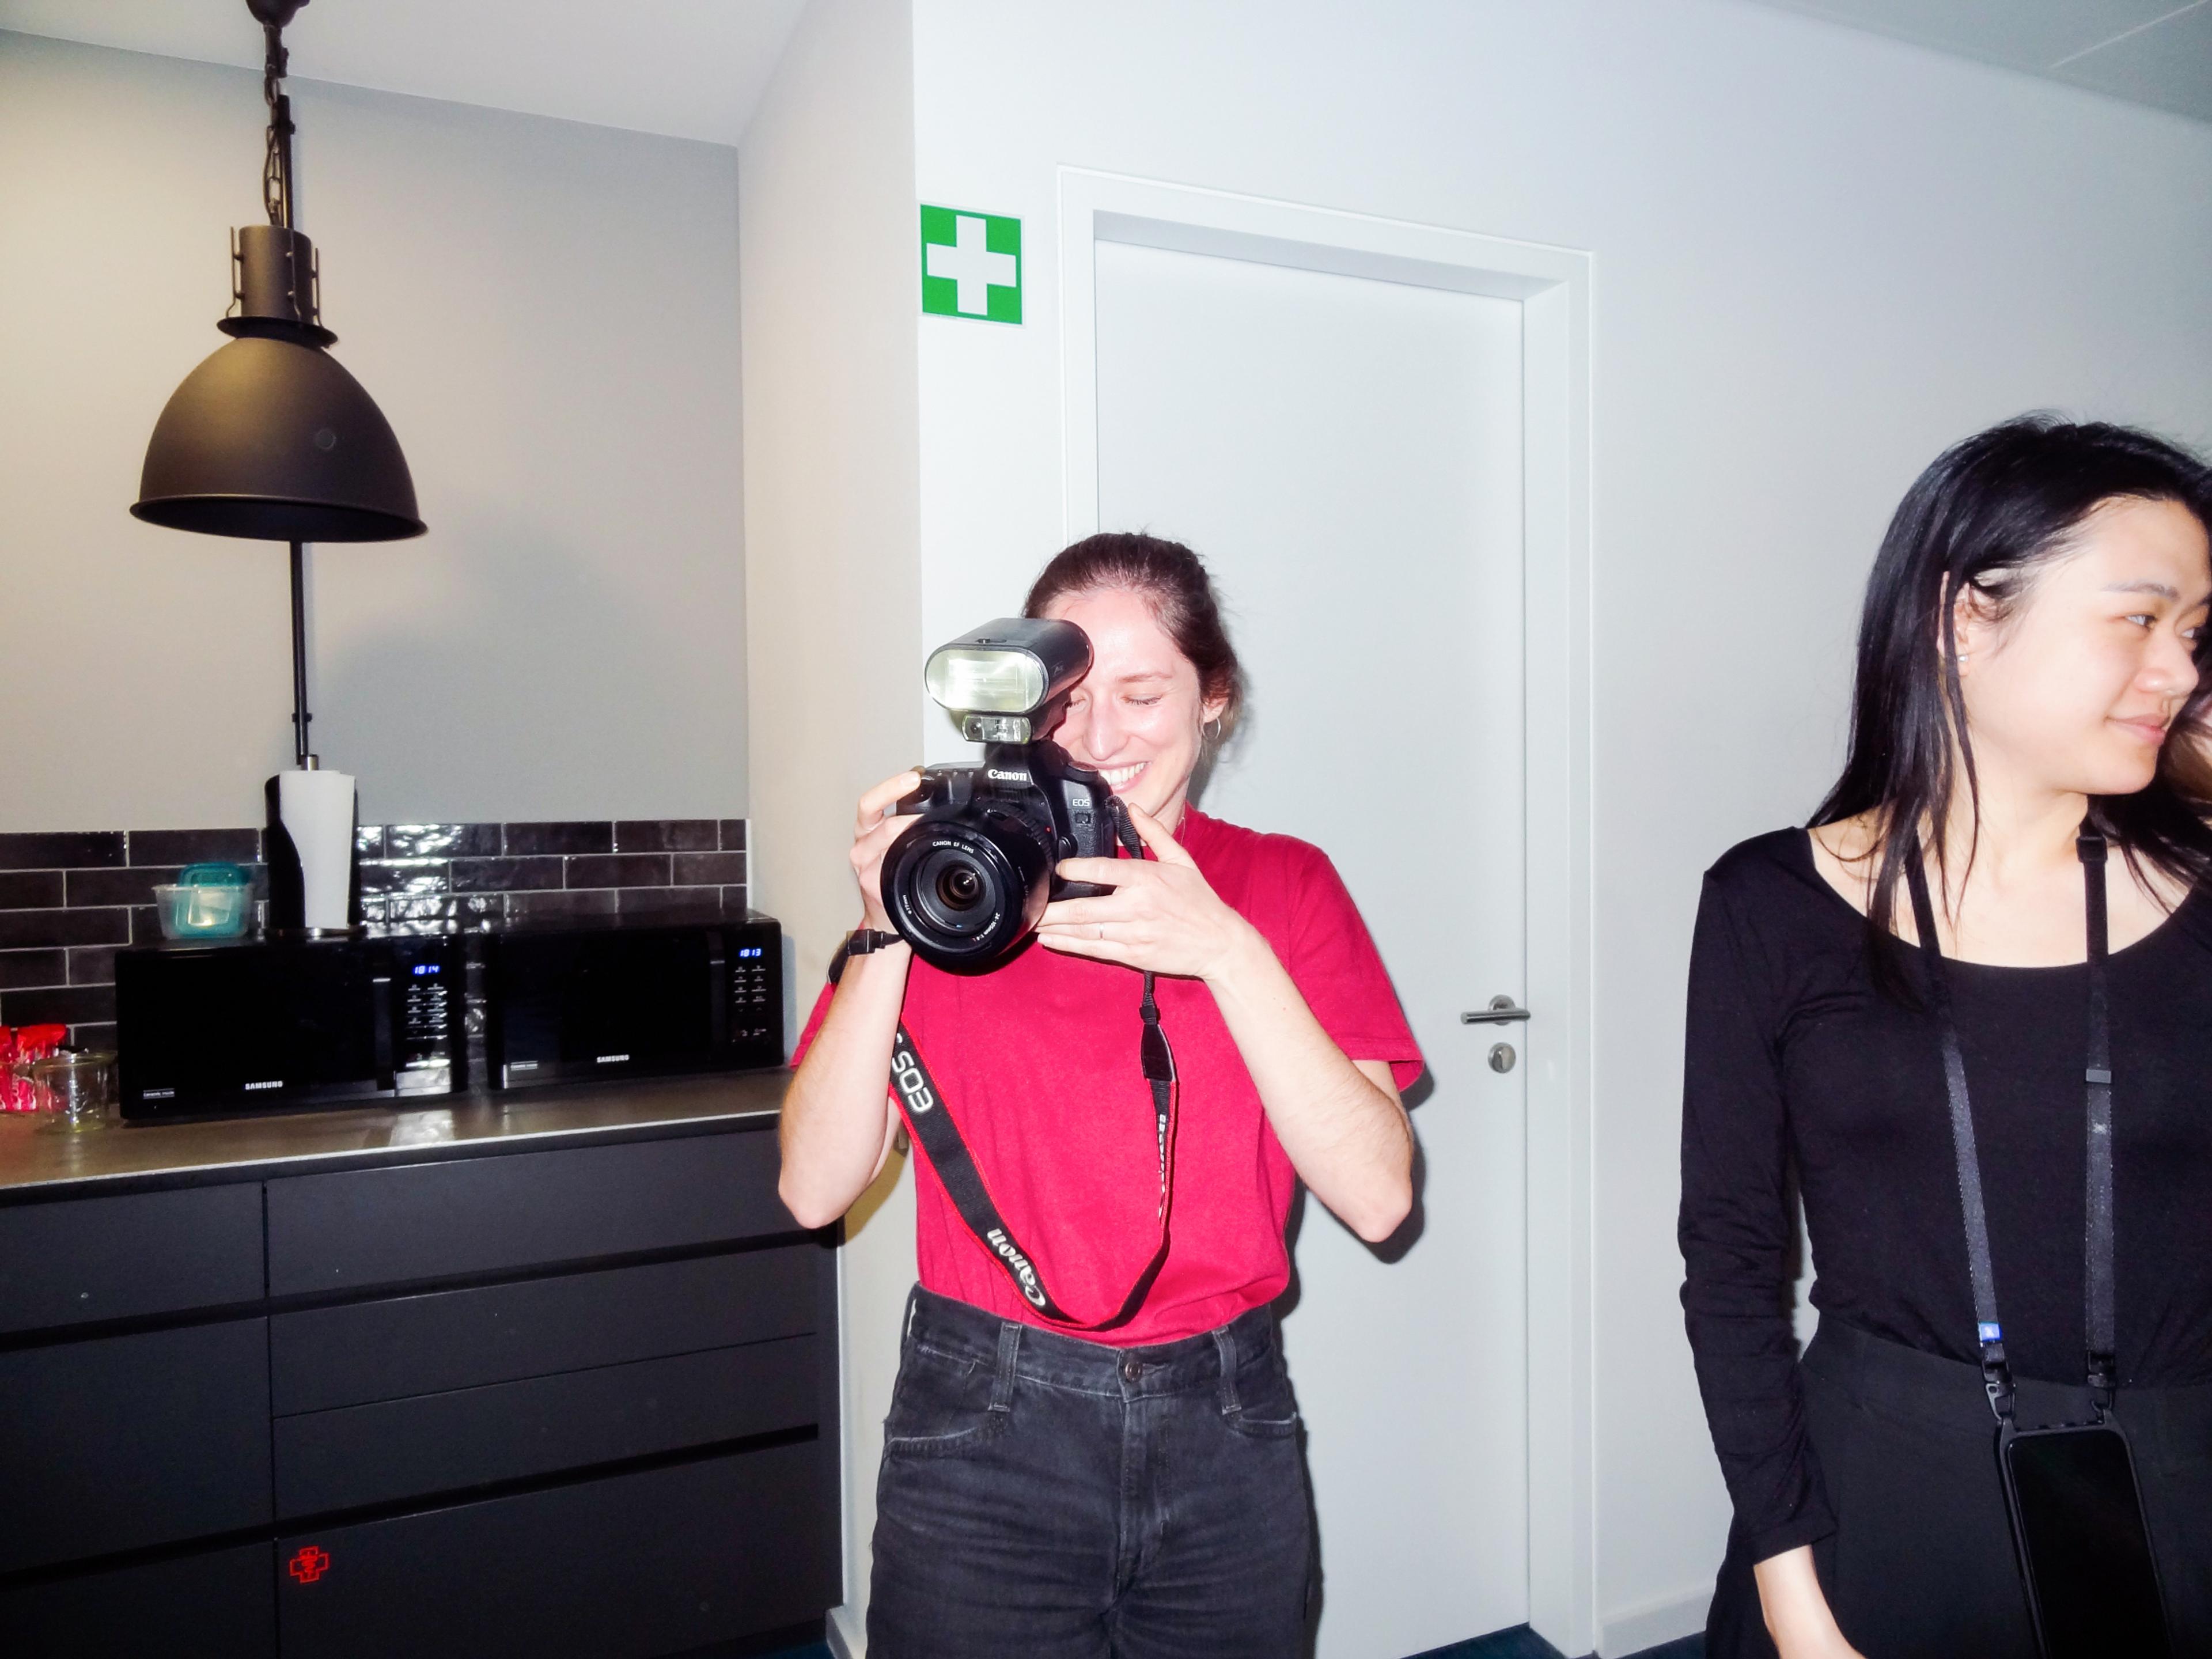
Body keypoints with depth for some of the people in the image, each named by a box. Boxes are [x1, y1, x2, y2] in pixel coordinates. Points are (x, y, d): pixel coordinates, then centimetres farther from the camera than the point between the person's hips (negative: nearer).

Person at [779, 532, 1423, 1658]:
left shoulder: (1283, 886, 0)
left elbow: (1378, 1197, -11)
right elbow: (815, 1190, -8)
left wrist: (1226, 953, -21)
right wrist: (888, 932, -18)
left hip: (1225, 1437, 1)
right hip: (985, 1436, -1)